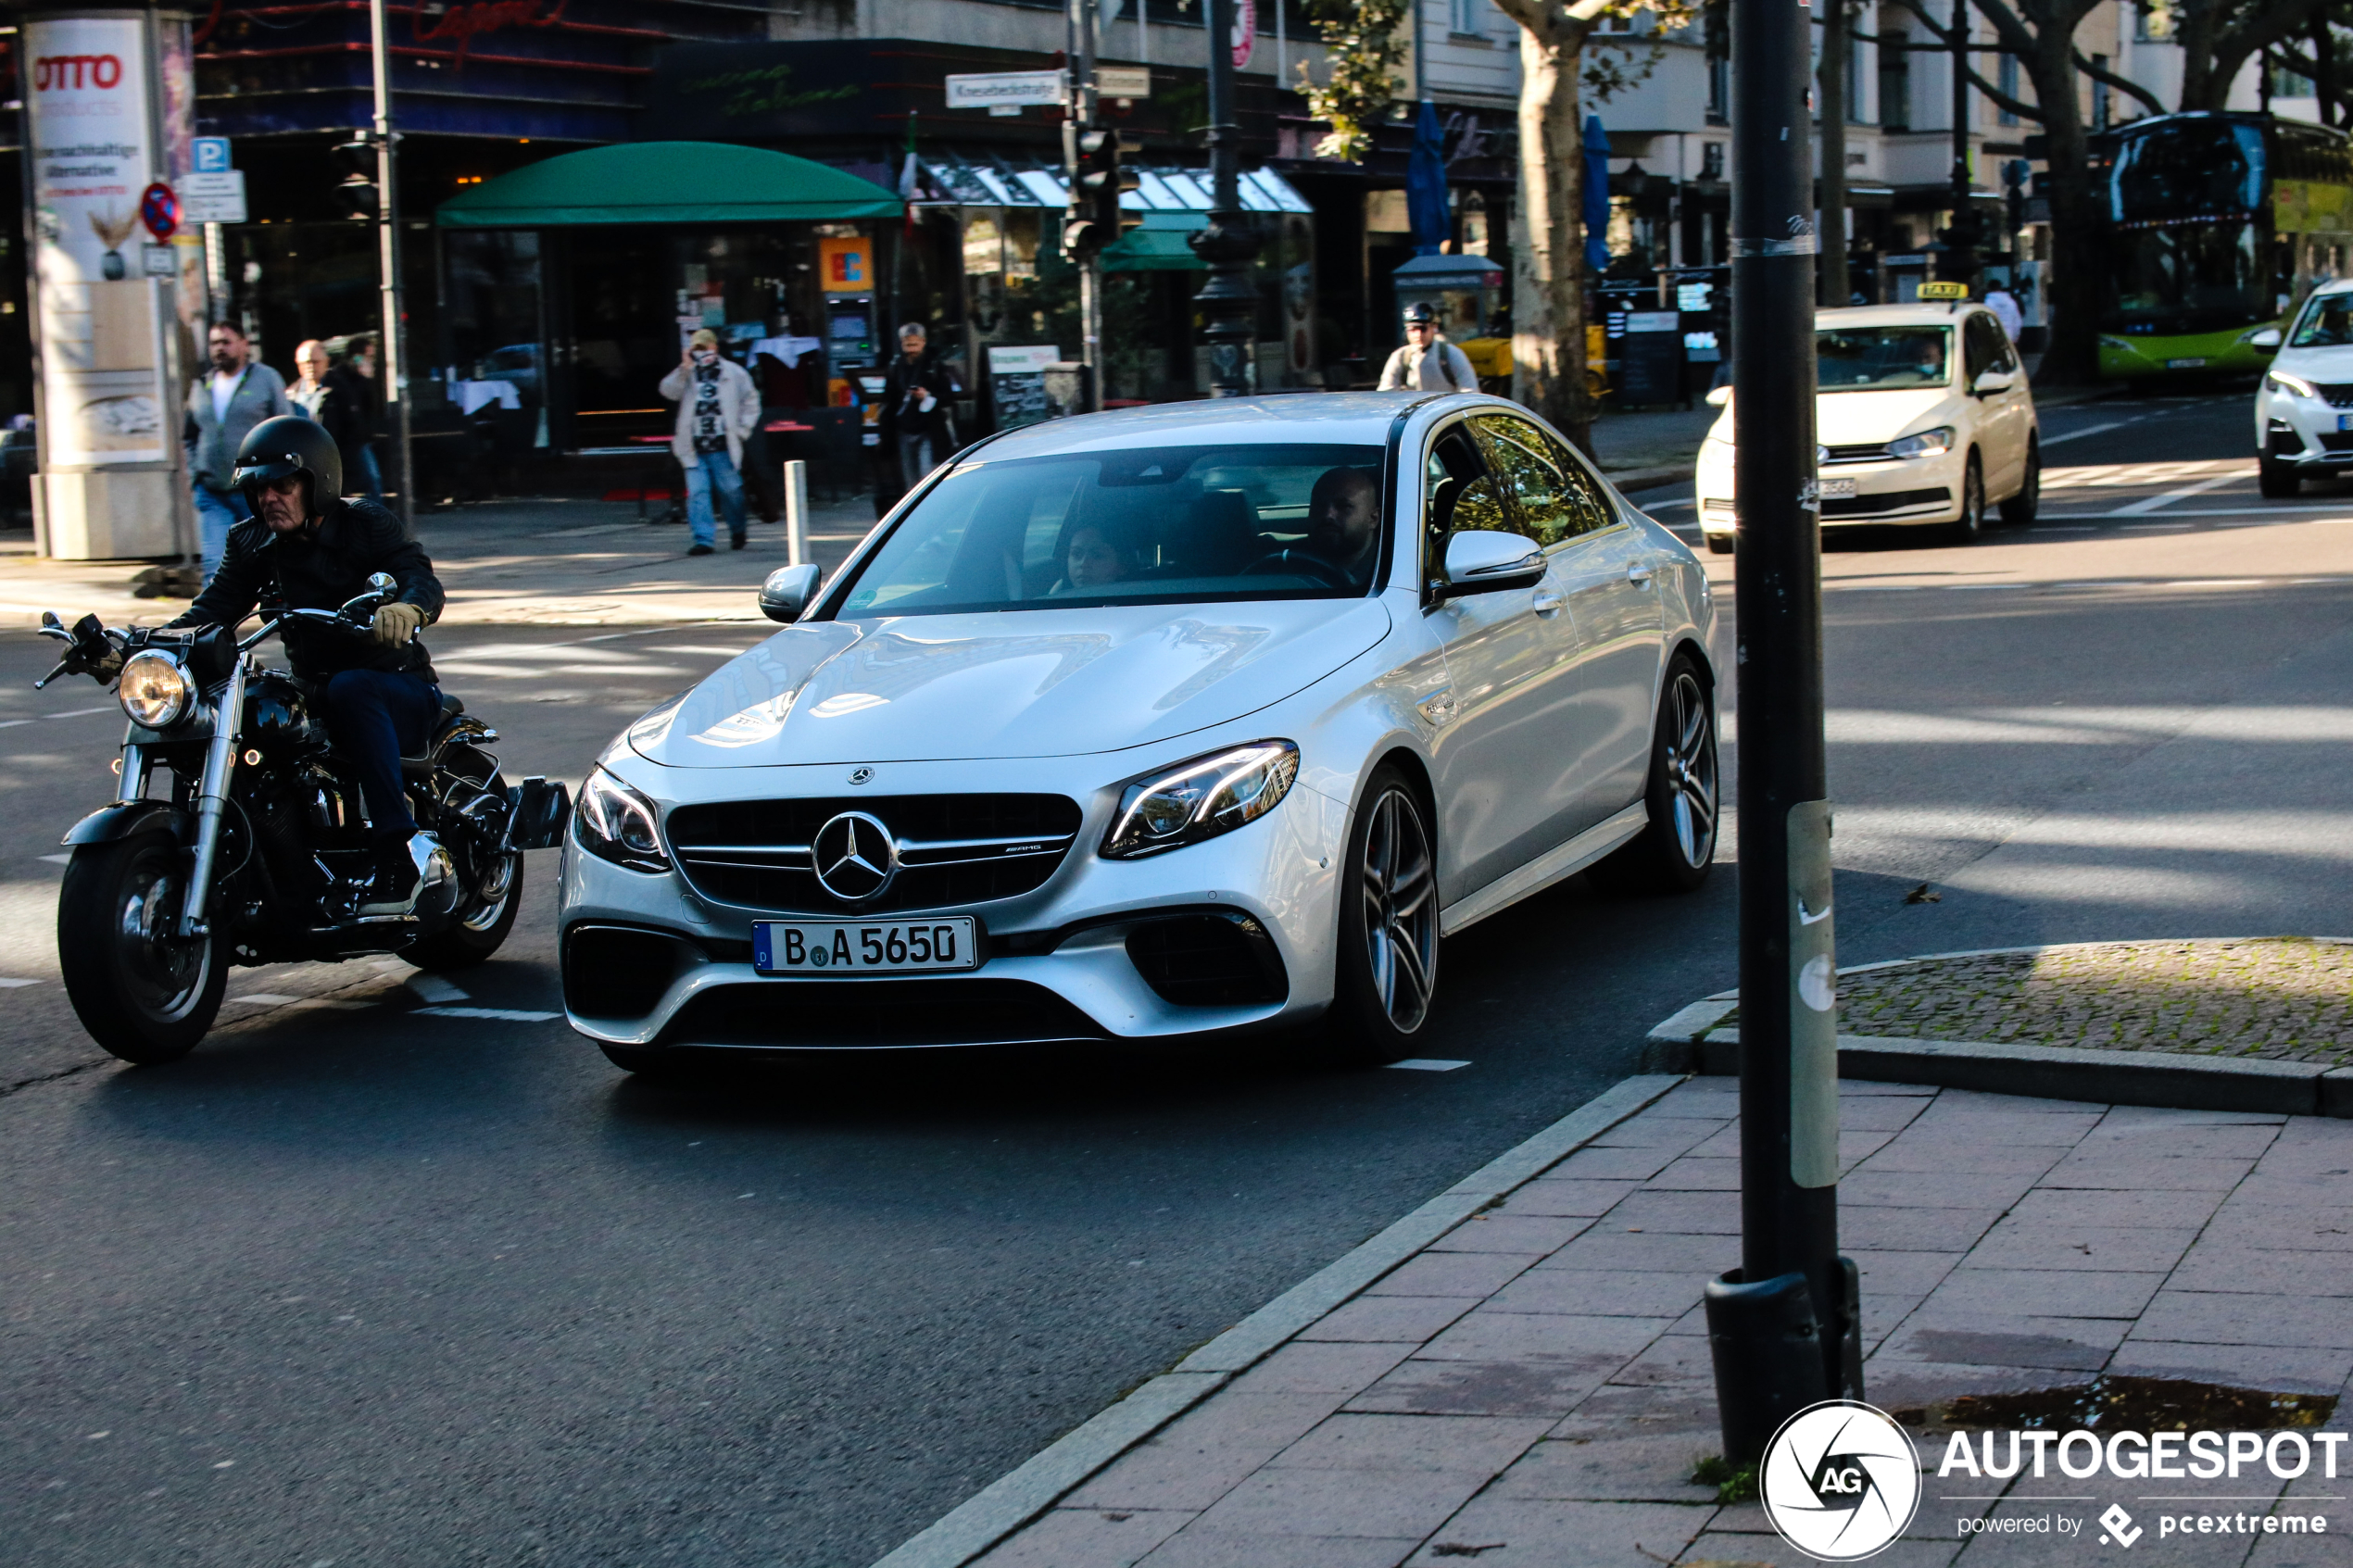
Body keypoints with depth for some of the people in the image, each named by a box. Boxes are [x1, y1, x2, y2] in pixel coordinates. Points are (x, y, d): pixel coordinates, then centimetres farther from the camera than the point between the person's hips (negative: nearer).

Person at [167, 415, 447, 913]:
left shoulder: (365, 524, -7)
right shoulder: (253, 543, 7)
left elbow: (424, 581, -23)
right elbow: (213, 609, -2)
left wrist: (407, 608, -49)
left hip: (401, 691, -5)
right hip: (314, 697, 5)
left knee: (349, 688, -38)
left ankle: (400, 853, -42)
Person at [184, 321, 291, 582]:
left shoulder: (266, 379, 3)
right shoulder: (201, 387, 14)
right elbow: (190, 438, 23)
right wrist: (194, 475, 8)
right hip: (212, 495, 3)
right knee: (215, 567, -9)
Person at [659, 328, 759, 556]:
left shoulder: (733, 373, 6)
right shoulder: (687, 374, 10)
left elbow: (751, 402, 13)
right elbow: (669, 391, -6)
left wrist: (741, 430, 5)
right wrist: (684, 369, -16)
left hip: (723, 448, -1)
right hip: (694, 449, 1)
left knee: (731, 490, 4)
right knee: (697, 493, -6)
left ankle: (737, 532, 27)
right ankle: (703, 539, -6)